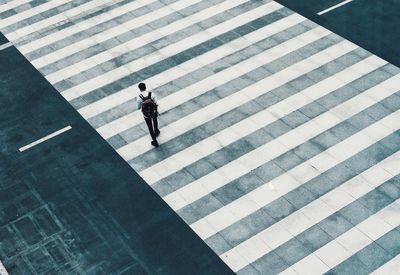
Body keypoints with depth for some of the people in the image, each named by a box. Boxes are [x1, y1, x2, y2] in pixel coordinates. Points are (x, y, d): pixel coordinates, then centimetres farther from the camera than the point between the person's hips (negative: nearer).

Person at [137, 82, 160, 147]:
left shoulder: (139, 98, -26)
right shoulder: (152, 94, -22)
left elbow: (138, 108, -11)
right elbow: (156, 104, -14)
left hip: (146, 114, -2)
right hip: (154, 112, 2)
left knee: (150, 127, 19)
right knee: (155, 121, 36)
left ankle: (155, 142, 31)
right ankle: (156, 132, 64)